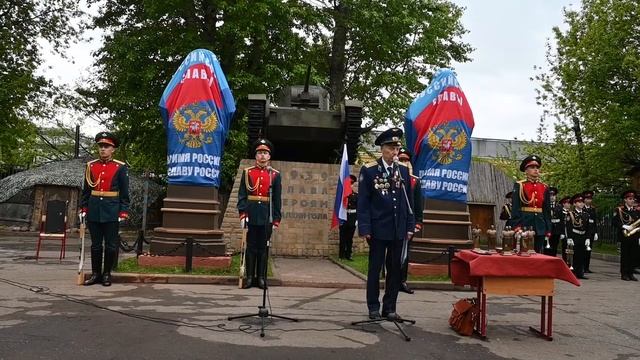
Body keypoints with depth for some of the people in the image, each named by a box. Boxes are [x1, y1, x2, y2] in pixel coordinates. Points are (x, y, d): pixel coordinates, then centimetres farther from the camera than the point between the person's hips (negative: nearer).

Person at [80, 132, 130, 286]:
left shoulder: (120, 167, -2)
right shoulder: (91, 166, 7)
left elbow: (124, 192, -1)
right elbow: (86, 189, 11)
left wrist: (123, 212, -7)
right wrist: (83, 208, 6)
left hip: (112, 211, -3)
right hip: (94, 209, 3)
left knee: (111, 245, 4)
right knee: (95, 244, 9)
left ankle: (107, 274, 16)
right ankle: (95, 273, 18)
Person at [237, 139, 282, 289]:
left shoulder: (275, 175, 5)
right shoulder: (247, 172, 5)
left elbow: (277, 199, 5)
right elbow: (242, 195, 2)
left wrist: (276, 220, 0)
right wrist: (242, 214, -8)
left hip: (267, 217, 0)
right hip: (251, 215, 0)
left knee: (263, 247, 6)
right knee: (251, 247, 5)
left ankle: (261, 278, 14)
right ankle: (250, 277, 12)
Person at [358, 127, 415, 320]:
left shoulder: (403, 170, 7)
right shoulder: (369, 170, -4)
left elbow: (409, 200, 10)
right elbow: (363, 202, -6)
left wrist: (410, 226, 5)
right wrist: (364, 228, -11)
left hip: (399, 229, 4)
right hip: (378, 228, -4)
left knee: (395, 269, 9)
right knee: (375, 269, 6)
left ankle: (389, 307, 20)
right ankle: (373, 307, 18)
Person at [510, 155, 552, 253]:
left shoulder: (544, 187, 11)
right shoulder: (519, 185, -1)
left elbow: (547, 210, 13)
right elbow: (515, 207, -7)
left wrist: (548, 229, 8)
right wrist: (516, 226, -15)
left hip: (540, 226, 4)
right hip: (524, 224, -4)